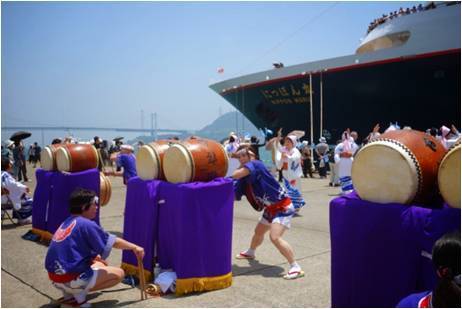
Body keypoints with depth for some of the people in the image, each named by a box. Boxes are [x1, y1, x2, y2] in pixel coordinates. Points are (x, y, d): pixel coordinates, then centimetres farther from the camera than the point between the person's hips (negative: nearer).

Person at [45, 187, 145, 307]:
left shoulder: (66, 223, 12)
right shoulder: (86, 224, -14)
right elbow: (113, 241, -6)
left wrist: (97, 258, 21)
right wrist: (135, 247, 7)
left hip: (54, 276, 9)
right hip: (69, 278, -9)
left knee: (99, 264, 28)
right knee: (119, 273, 2)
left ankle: (69, 293, 11)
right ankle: (80, 292, -8)